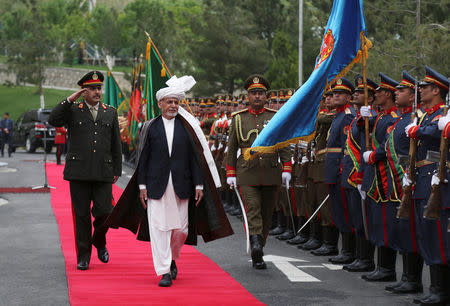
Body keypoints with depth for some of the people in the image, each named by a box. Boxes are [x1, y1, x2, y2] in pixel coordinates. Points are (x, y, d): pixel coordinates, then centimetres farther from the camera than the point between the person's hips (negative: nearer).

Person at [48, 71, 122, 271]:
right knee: (82, 215, 2)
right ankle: (83, 256, 11)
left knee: (104, 211, -5)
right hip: (79, 172, -1)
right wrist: (70, 100, -13)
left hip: (103, 173, 2)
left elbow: (116, 144, 14)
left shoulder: (110, 113, 13)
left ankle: (99, 242, 24)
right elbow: (53, 120, -12)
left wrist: (117, 170, 10)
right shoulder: (73, 110, 6)